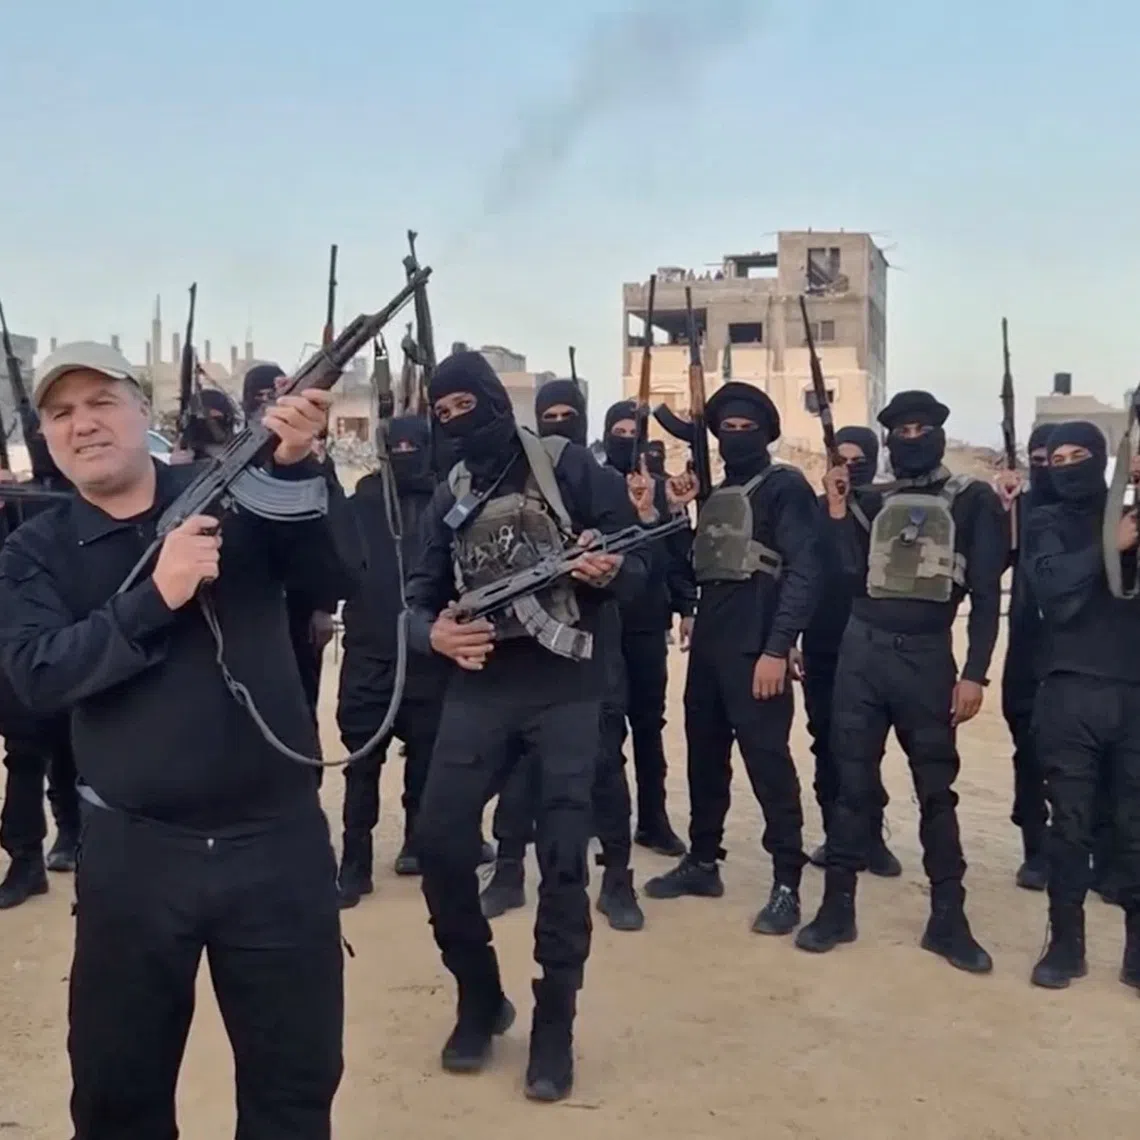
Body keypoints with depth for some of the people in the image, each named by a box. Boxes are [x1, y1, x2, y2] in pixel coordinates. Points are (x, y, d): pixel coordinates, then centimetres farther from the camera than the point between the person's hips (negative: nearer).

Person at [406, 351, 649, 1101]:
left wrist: (611, 570, -24)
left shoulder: (568, 467, 0)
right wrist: (434, 633, -11)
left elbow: (638, 564, -1)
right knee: (439, 840, -4)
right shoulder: (450, 498, 13)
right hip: (479, 687, 4)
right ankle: (480, 995, 20)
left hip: (565, 686, -3)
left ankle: (554, 1025, 14)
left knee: (563, 855, -1)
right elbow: (422, 595, 11)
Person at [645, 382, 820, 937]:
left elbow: (803, 573, -14)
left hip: (756, 648, -7)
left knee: (768, 761, -7)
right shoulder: (714, 492, 17)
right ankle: (702, 862, 26)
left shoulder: (786, 487, -5)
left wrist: (777, 648, -20)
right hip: (709, 644, 8)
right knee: (705, 756, 13)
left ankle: (787, 884, 1)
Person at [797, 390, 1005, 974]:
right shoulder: (870, 500, 9)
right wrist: (837, 513, -7)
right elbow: (854, 575, 0)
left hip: (927, 656, -2)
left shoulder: (972, 500, 2)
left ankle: (948, 918, 15)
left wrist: (974, 673, -8)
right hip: (862, 650, 2)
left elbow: (986, 594, -2)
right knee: (852, 781, 6)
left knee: (936, 789, 6)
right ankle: (837, 906, 14)